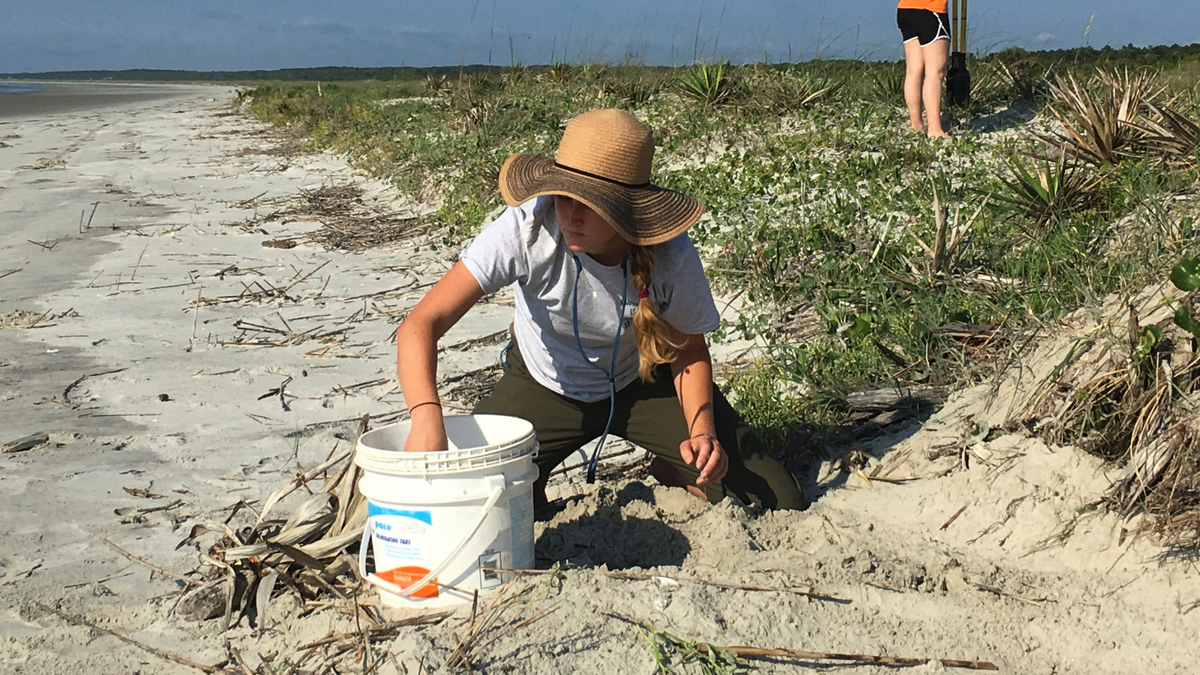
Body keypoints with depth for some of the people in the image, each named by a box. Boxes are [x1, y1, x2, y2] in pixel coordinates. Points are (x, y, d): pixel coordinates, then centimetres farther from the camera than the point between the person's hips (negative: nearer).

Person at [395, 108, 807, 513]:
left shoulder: (673, 256, -29)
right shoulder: (526, 229, -33)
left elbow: (689, 349, -9)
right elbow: (422, 323, -38)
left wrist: (703, 430, -27)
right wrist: (426, 414, -57)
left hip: (644, 383, 0)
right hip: (545, 387, 0)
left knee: (779, 505, -9)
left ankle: (671, 472, 21)